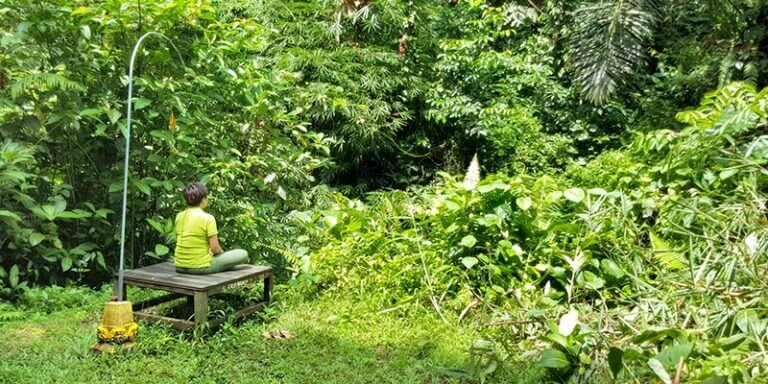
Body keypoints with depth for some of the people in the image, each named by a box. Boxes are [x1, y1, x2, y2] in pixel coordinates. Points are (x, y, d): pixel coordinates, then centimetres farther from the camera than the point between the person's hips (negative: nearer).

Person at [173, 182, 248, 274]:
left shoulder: (179, 216, 4)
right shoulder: (208, 218, -14)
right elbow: (215, 248, -15)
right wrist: (223, 254, 8)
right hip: (200, 267, -7)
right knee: (243, 254, 1)